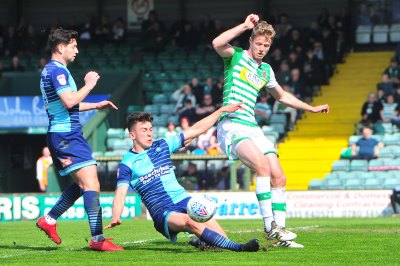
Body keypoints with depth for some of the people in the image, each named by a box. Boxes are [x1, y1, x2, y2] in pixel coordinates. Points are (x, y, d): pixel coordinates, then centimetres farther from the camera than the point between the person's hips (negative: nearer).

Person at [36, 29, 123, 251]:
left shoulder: (52, 70, 21)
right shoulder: (57, 70, -12)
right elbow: (69, 101, -24)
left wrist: (96, 105, 30)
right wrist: (89, 85, -12)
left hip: (61, 135, 11)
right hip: (66, 135, -11)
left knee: (83, 184, 17)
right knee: (91, 185, -16)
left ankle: (49, 220, 22)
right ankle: (98, 239, -20)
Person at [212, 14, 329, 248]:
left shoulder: (265, 70, 20)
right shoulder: (236, 57, 1)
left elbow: (282, 96, 36)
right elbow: (217, 44, -22)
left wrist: (312, 108, 36)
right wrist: (245, 26, -19)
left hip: (253, 129, 7)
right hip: (232, 126, -7)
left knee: (279, 177, -2)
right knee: (263, 165, -28)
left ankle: (279, 231, 4)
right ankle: (270, 226, -25)